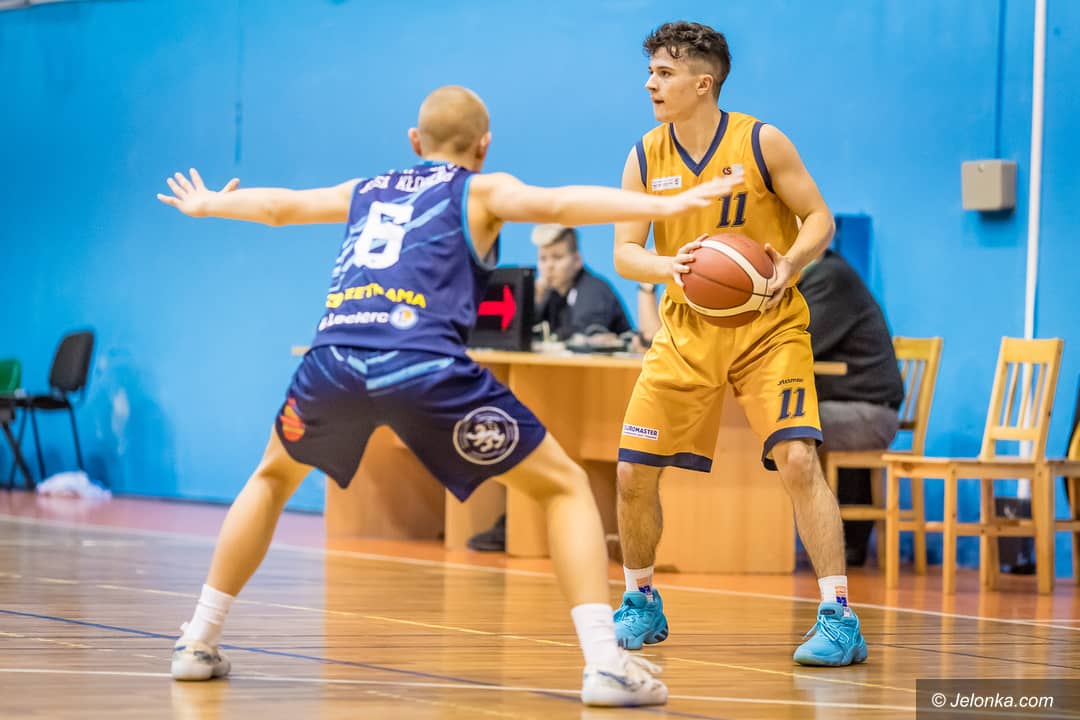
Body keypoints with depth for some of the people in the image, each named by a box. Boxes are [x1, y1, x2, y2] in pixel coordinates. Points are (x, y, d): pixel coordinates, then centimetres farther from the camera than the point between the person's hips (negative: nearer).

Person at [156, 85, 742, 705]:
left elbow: (280, 204, 47)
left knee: (274, 478, 35)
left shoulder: (365, 191, 31)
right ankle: (606, 663, -8)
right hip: (424, 368, -4)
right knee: (566, 487, 8)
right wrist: (665, 206, -15)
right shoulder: (482, 191, 17)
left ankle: (199, 642, 32)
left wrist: (206, 205, 67)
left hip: (334, 360, 4)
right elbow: (554, 203, -4)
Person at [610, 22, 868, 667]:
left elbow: (819, 218, -5)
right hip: (687, 332, 4)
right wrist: (669, 267, -22)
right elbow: (625, 254, -1)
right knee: (634, 470, 0)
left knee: (797, 458, -20)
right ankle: (641, 602, 24)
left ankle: (840, 618, -15)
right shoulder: (645, 159, 0)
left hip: (767, 328, -4)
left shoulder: (762, 143, -10)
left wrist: (791, 264, -25)